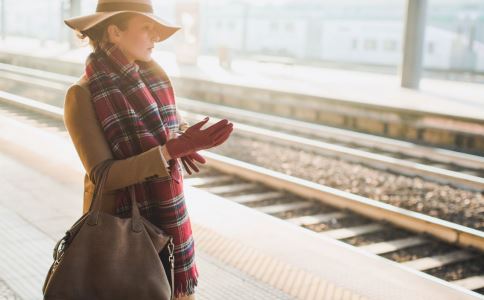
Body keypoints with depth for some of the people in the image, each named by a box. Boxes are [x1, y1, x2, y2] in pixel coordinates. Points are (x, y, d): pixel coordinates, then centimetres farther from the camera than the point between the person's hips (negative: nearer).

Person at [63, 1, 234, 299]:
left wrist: (183, 144, -16)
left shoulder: (154, 73, -1)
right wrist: (173, 148, -31)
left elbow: (178, 126, 10)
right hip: (118, 221, -5)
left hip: (165, 216, 5)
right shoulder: (82, 96, -17)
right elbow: (103, 175, -22)